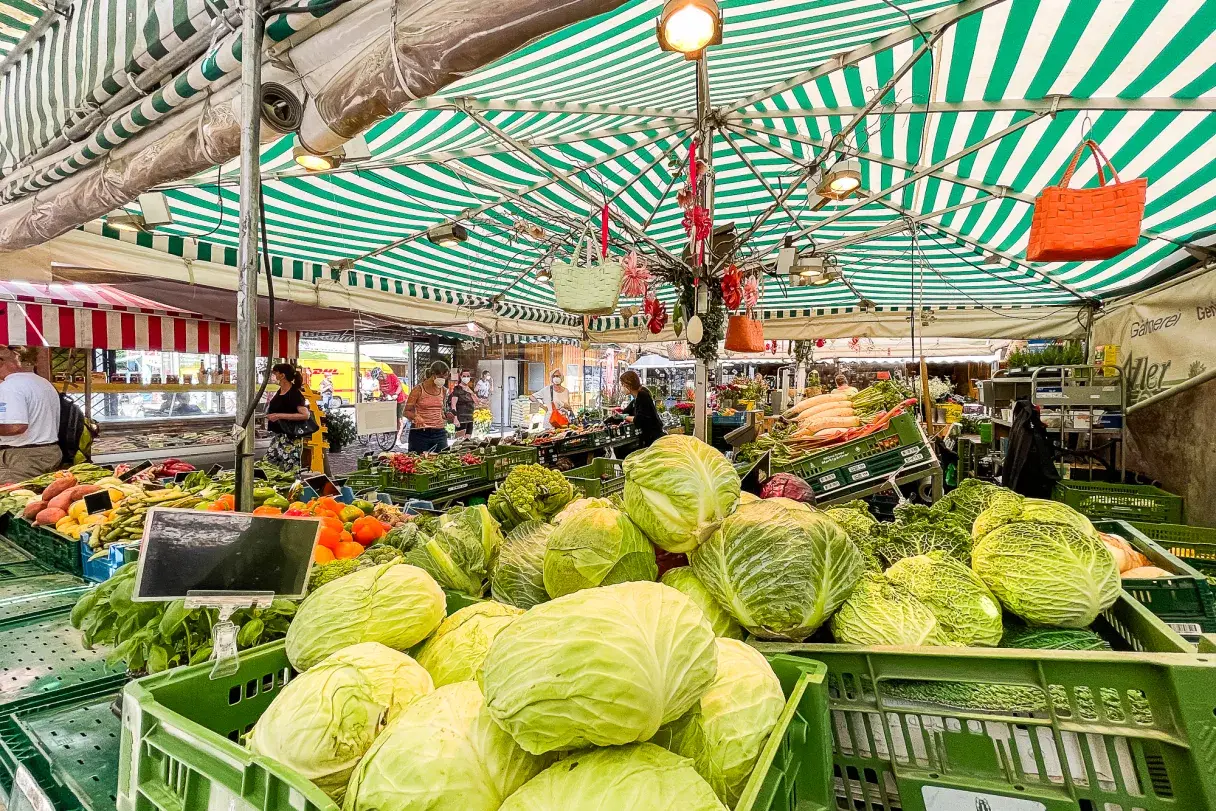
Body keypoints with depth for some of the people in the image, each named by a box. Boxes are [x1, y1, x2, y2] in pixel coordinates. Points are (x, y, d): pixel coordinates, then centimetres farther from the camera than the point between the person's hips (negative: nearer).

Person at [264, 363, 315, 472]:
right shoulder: (279, 392, 12)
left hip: (290, 438, -9)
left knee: (290, 472, -6)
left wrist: (280, 416, -25)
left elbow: (305, 414, -27)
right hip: (277, 436, 9)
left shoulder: (294, 393, -15)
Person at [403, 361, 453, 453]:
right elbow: (407, 411, -3)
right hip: (420, 433, -4)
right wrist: (416, 417, -22)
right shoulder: (418, 390, -5)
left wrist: (446, 415, 2)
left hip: (439, 432, 4)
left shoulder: (443, 390, 9)